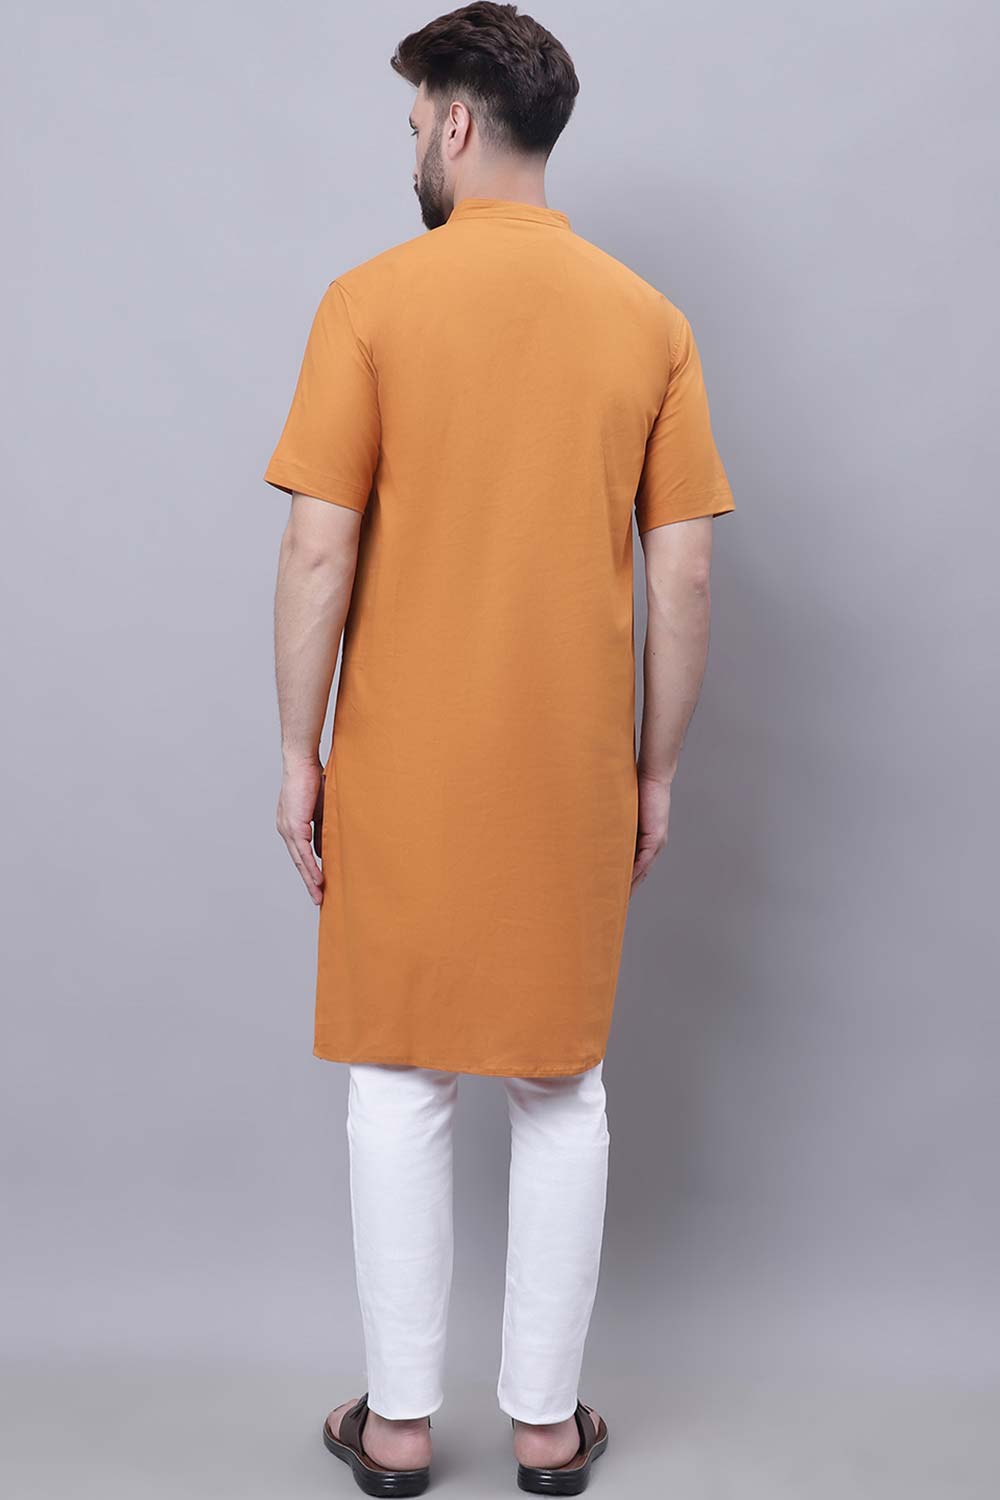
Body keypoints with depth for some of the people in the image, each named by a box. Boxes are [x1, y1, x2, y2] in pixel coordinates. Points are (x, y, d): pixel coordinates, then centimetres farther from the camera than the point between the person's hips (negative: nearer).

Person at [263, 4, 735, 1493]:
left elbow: (319, 554, -10)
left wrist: (298, 753, -1)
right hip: (577, 774, 2)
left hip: (407, 766, -2)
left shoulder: (372, 301, -7)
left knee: (401, 1087, 11)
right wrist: (657, 766, 9)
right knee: (564, 1092, 13)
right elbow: (684, 571, 0)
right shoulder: (649, 319, 1)